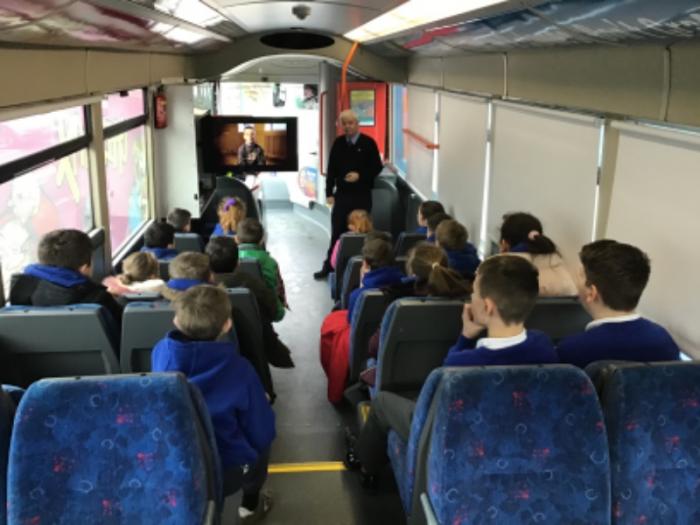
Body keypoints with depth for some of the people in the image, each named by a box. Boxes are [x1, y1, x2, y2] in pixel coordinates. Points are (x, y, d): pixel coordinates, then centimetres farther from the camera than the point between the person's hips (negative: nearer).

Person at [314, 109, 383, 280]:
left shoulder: (368, 143, -4)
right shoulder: (338, 143, 6)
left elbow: (377, 167, -4)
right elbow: (331, 169, 7)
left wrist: (360, 176, -19)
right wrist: (329, 193, 1)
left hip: (362, 195, -3)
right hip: (342, 194, 3)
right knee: (337, 232, 6)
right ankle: (328, 267, 14)